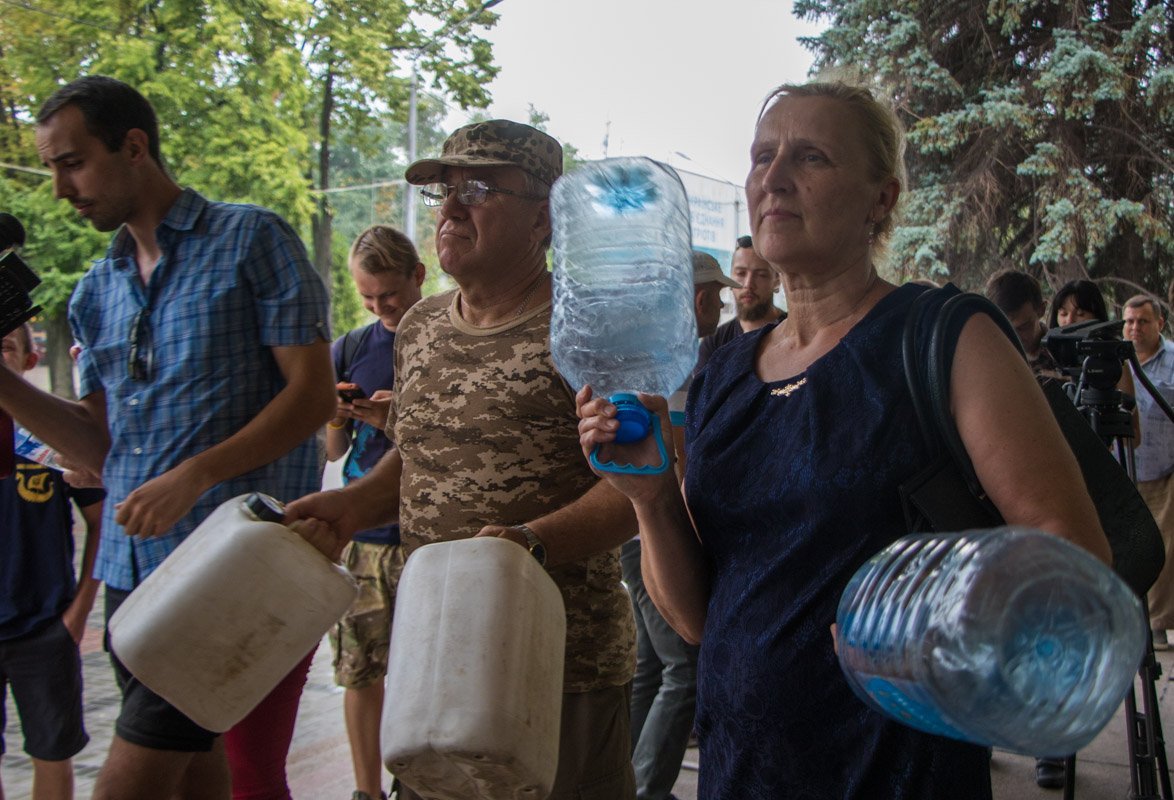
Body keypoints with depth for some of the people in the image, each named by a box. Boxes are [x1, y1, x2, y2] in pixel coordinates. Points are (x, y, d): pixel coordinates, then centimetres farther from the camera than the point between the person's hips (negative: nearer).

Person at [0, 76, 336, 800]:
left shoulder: (253, 240, -2)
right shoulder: (97, 291, 16)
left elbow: (313, 393, -9)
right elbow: (103, 446, 15)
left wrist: (193, 476, -19)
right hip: (130, 563, 7)